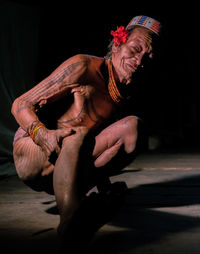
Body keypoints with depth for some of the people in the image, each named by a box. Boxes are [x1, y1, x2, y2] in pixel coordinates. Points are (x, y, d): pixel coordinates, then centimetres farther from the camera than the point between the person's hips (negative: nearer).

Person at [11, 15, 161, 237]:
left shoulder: (124, 94, 4)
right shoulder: (84, 67, -17)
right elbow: (20, 105, -15)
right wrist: (42, 134, -36)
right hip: (30, 154, -6)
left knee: (131, 125, -11)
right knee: (77, 135, -37)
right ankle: (68, 225, -42)